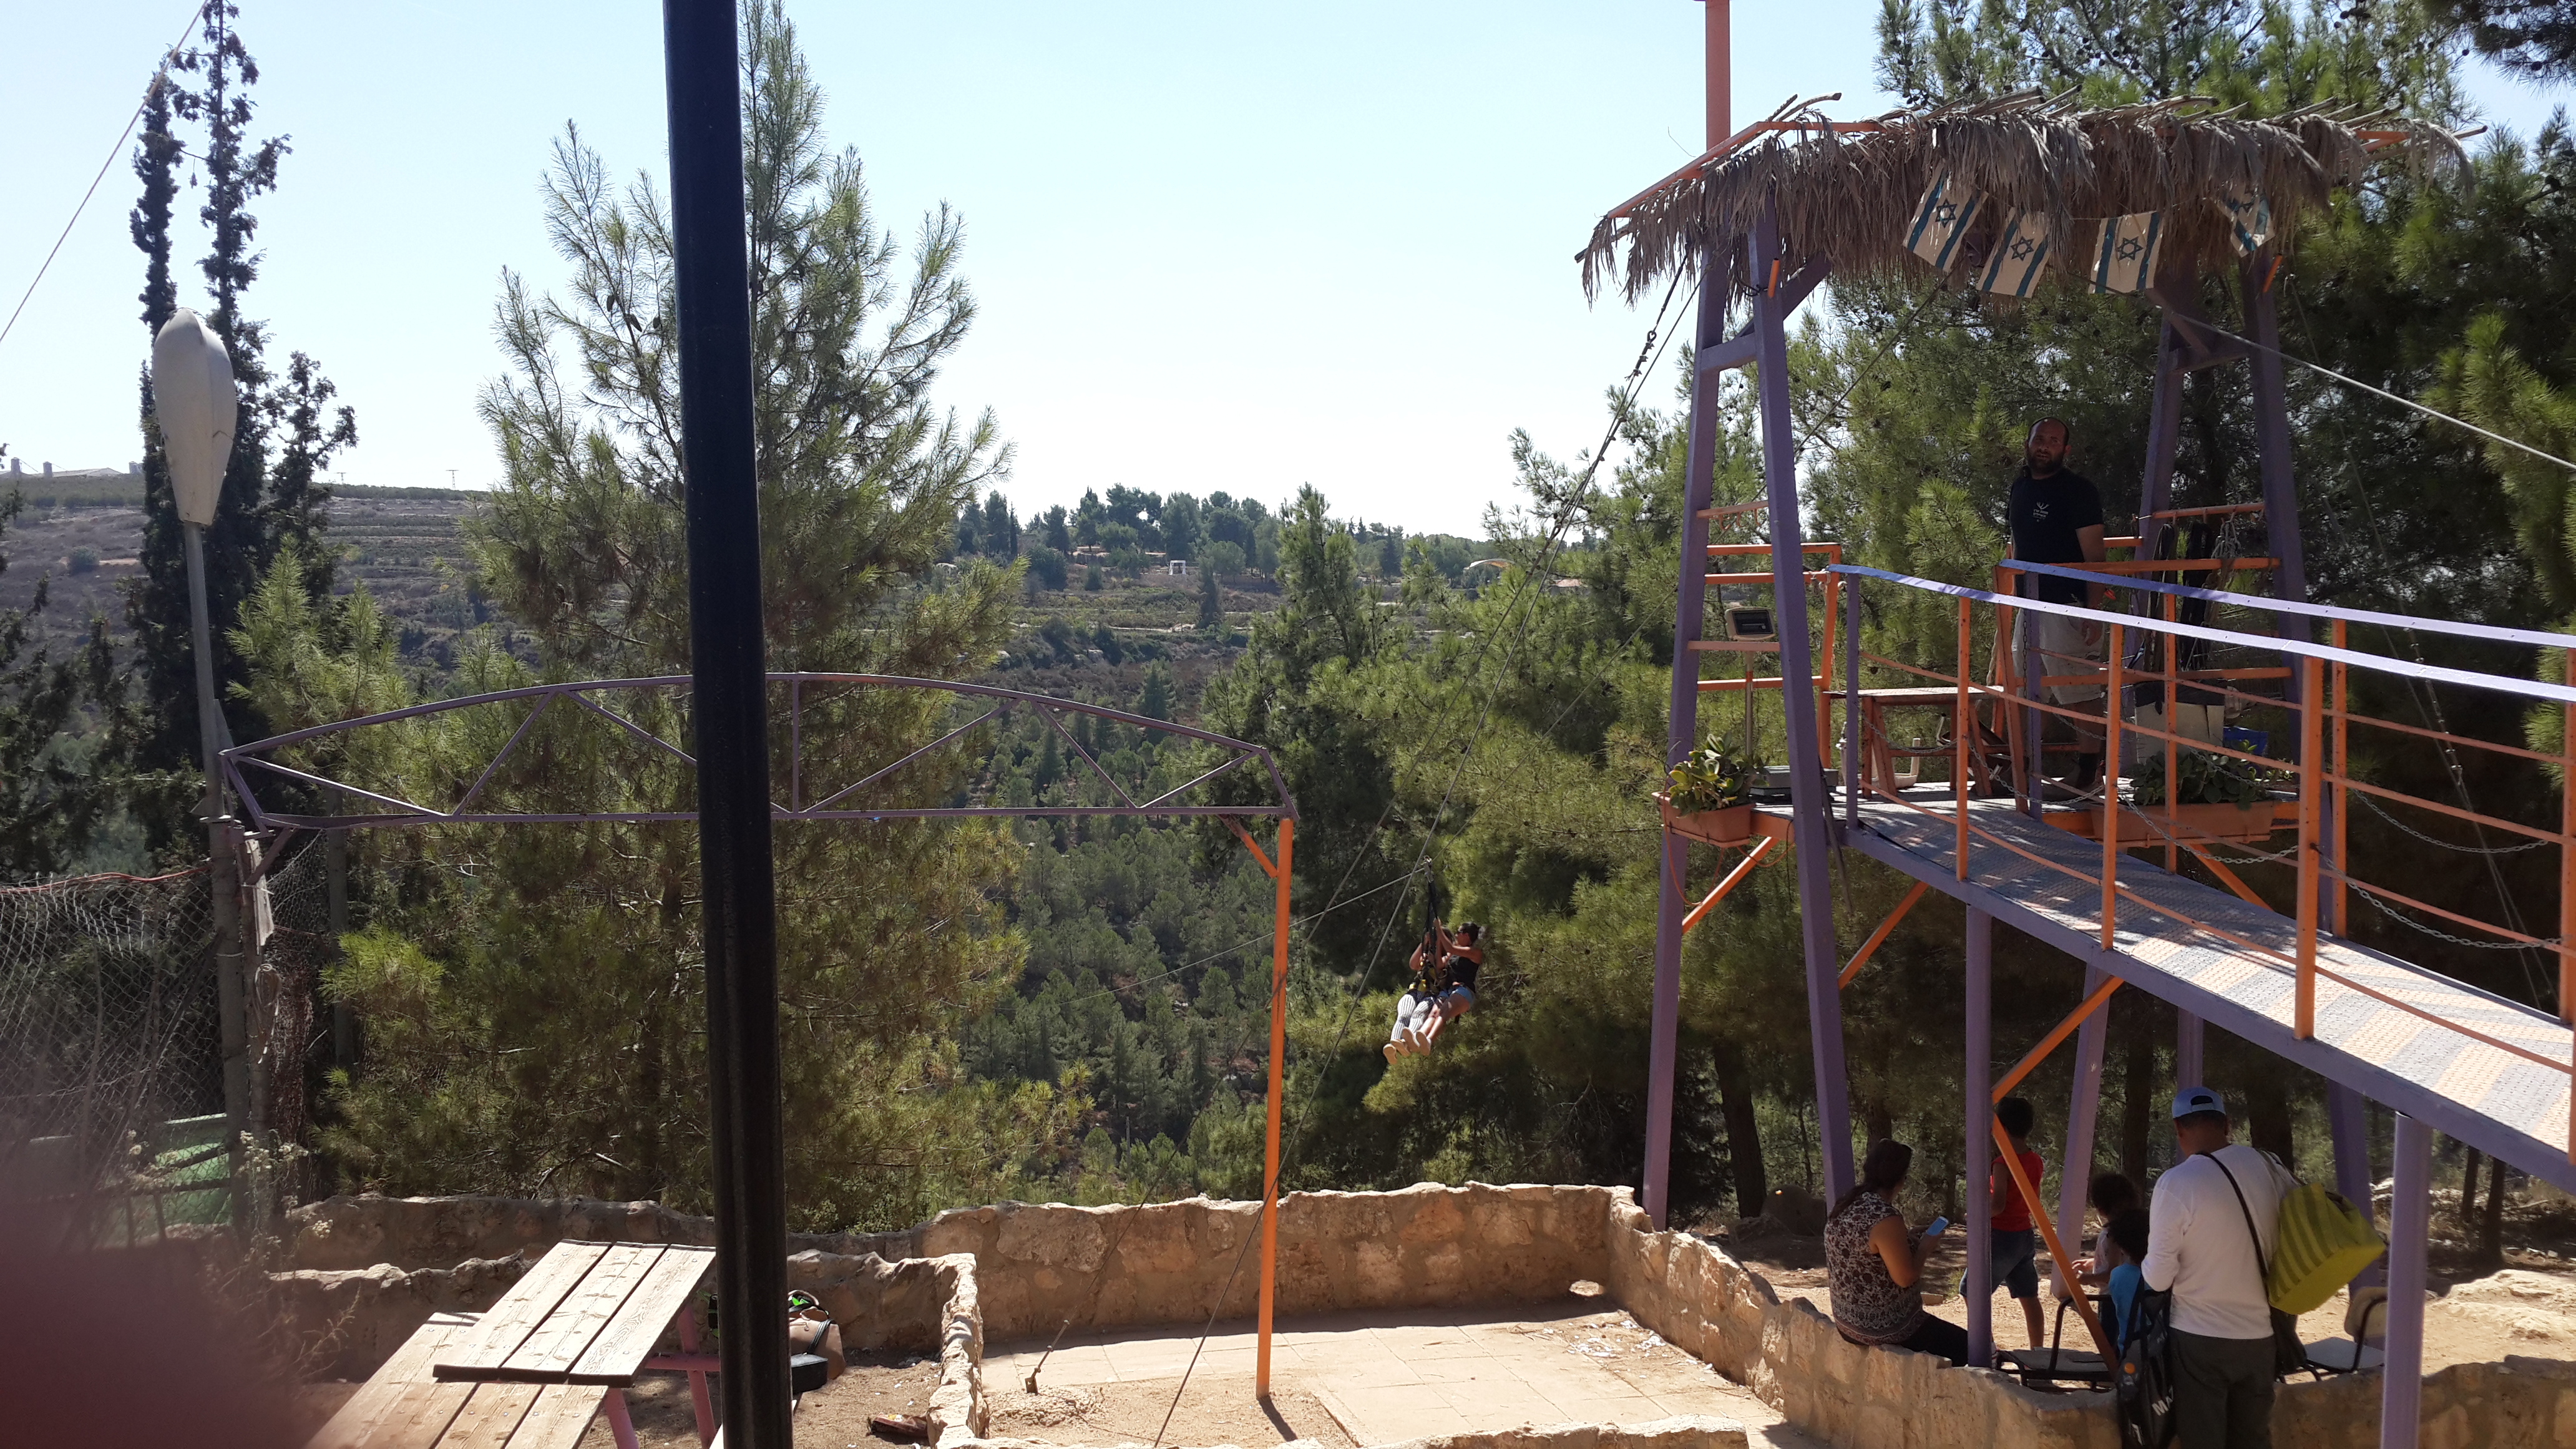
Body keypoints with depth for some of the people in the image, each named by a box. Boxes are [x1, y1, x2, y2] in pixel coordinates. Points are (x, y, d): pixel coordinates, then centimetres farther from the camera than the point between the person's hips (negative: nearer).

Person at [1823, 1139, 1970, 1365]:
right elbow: (1905, 1278, -22)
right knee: (1965, 1347, 3)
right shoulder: (1885, 1218, -26)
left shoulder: (1843, 1208, 2)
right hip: (1886, 1328, -9)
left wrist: (1913, 1243, 14)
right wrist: (1925, 1248, -5)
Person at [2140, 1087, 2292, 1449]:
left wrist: (2146, 1268, 9)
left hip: (2200, 1339, -4)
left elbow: (2158, 1278, -12)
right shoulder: (2266, 1168, -2)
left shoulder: (2176, 1183, -17)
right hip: (2259, 1335, 4)